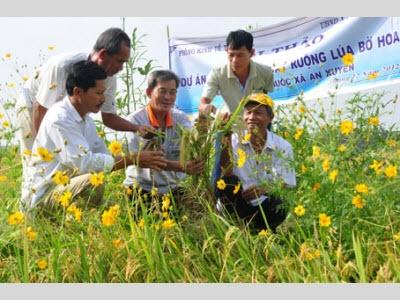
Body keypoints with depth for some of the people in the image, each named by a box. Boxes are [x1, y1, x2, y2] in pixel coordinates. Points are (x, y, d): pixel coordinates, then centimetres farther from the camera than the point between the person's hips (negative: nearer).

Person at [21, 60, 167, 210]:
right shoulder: (59, 119, -20)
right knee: (94, 181, -31)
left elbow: (105, 157, 10)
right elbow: (83, 162, -28)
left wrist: (139, 160, -6)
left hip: (65, 187, 9)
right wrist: (133, 159, -24)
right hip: (41, 194, -9)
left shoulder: (86, 120, 10)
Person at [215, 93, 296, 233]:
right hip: (237, 206, 0)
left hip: (264, 207, 0)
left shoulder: (283, 147, -5)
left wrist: (264, 189, -29)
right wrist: (227, 141, -32)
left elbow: (288, 186, -9)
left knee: (280, 205, -32)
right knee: (227, 183, -29)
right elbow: (226, 173, -20)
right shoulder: (234, 140, -6)